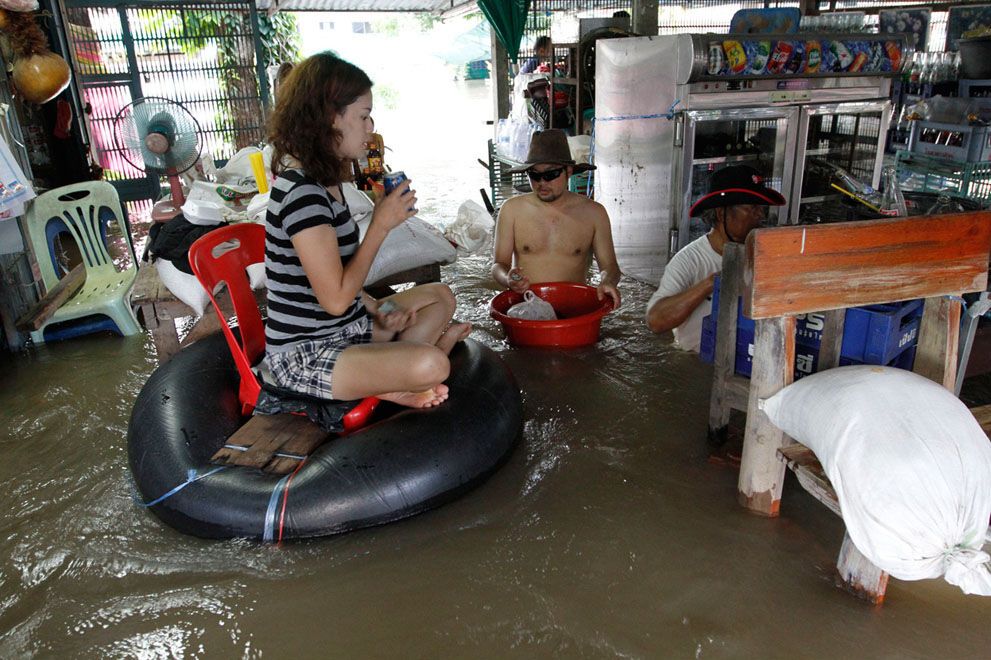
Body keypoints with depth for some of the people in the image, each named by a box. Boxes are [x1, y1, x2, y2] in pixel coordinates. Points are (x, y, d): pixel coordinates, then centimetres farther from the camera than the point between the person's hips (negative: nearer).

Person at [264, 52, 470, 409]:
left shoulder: (321, 182, 9)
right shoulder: (302, 193, -24)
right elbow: (336, 299, -24)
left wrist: (377, 309, 0)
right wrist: (381, 225, -18)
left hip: (342, 330, 11)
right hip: (304, 354, -11)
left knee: (440, 296, 18)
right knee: (430, 365, -33)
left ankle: (386, 376, -1)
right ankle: (384, 383, -1)